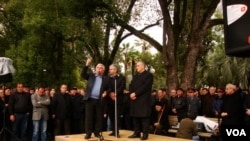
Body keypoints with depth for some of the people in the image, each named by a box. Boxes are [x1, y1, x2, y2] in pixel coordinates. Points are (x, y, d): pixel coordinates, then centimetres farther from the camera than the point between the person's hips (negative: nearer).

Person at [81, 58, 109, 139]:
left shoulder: (106, 79, 13)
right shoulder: (91, 76, 13)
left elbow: (108, 88, 13)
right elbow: (82, 74, -2)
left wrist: (106, 92, -9)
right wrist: (87, 65, -12)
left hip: (100, 100, 0)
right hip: (90, 99, 0)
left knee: (99, 117, 3)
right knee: (89, 117, 1)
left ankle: (97, 132, 12)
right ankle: (88, 133, 6)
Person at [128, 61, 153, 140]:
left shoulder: (148, 75, -1)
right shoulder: (135, 76, 23)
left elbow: (145, 86, -13)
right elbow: (131, 85, 14)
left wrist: (135, 93, -16)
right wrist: (131, 93, -6)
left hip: (144, 100, -7)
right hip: (135, 99, 7)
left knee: (144, 117, -6)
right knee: (135, 117, 7)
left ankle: (145, 134, -3)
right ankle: (137, 133, 14)